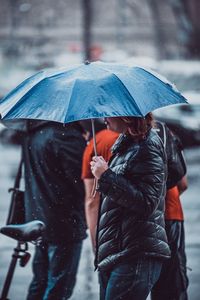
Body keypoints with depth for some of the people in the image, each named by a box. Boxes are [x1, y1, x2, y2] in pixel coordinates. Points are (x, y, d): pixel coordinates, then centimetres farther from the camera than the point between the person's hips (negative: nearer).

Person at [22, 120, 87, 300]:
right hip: (65, 225, -8)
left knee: (40, 283, 17)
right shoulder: (67, 135, -19)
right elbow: (83, 182, -18)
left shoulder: (31, 135, 7)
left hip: (37, 220, 8)